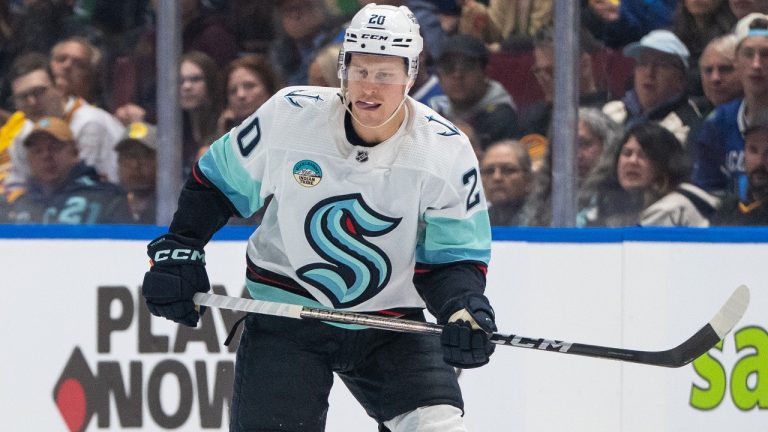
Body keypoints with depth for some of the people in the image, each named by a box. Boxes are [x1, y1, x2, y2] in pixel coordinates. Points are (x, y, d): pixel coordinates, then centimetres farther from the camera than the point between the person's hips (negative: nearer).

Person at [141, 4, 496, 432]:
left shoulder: (446, 151, -12)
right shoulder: (289, 115, -14)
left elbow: (453, 256, -7)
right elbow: (218, 179, 3)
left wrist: (464, 309, -27)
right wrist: (178, 252, 0)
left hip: (391, 320, 1)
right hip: (284, 313, -1)